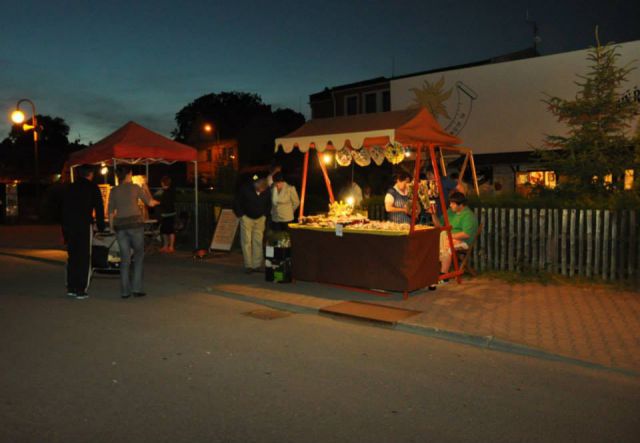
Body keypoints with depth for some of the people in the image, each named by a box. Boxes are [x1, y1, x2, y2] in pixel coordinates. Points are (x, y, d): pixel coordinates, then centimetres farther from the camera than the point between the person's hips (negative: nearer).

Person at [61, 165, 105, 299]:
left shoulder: (70, 187, 15)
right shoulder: (92, 187, 1)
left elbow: (64, 209, 16)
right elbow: (99, 208, -3)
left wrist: (65, 228, 18)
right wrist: (101, 226, 3)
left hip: (70, 226, 5)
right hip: (85, 225, -5)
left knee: (72, 257, 14)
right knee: (84, 258, -1)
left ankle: (71, 288, 17)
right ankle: (81, 290, -3)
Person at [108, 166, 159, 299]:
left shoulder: (114, 191, 8)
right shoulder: (135, 187, -1)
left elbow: (111, 212, 8)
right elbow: (150, 203, 6)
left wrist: (112, 227, 17)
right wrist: (155, 202, 27)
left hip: (120, 225, 3)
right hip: (135, 223, -3)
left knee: (125, 257, 8)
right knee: (139, 254, 9)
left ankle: (125, 291, 8)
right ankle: (136, 288, 3)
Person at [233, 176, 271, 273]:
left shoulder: (267, 191, -10)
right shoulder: (245, 189, -18)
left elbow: (269, 203, 9)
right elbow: (236, 202, -6)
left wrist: (265, 214, 4)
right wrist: (240, 215, -7)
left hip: (260, 219, 2)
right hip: (247, 218, -2)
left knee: (258, 242, 1)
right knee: (246, 241, -4)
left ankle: (257, 265, 8)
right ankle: (248, 265, 2)